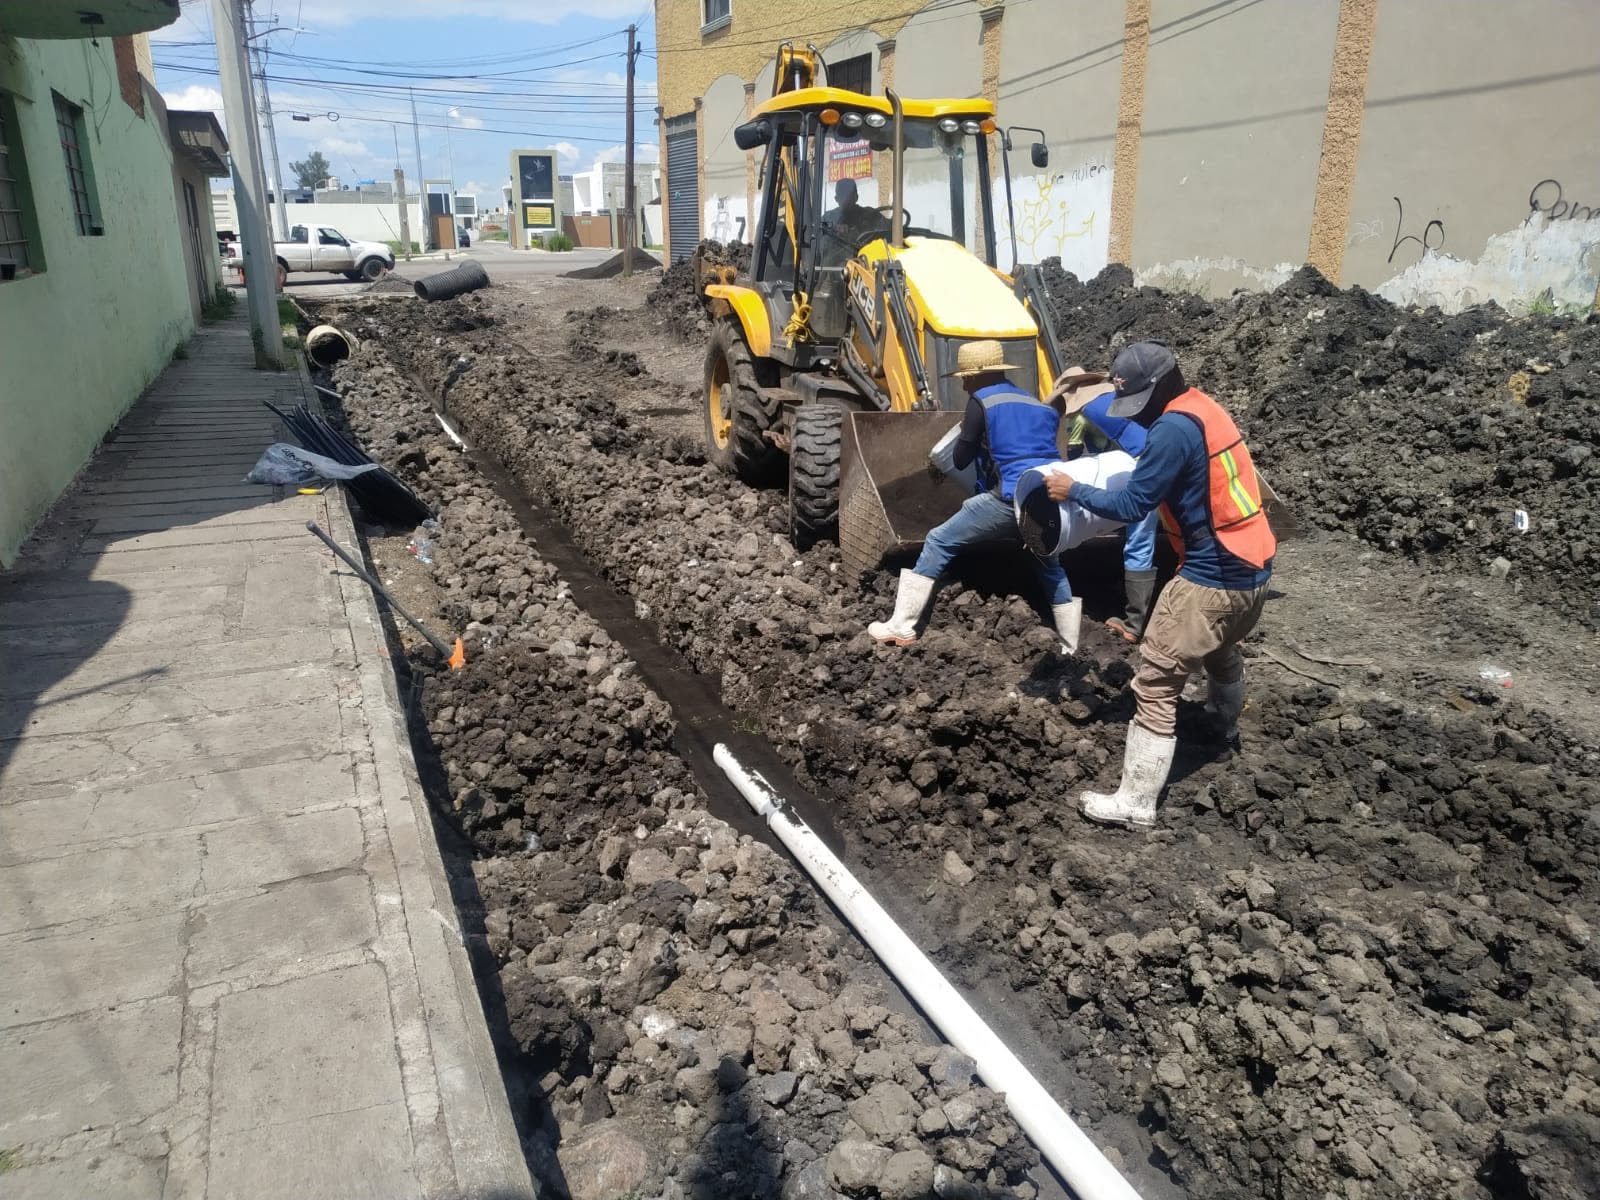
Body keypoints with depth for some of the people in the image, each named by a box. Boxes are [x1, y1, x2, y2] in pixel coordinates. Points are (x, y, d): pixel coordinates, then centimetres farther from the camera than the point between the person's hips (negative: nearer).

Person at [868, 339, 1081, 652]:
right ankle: (1070, 649, 29)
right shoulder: (1039, 405, 24)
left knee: (939, 543, 4)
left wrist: (969, 435, 25)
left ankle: (901, 627, 1)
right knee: (1049, 566, 29)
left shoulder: (982, 401, 3)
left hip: (1012, 498, -7)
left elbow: (960, 460, 4)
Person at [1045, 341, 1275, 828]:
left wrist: (1073, 490, -7)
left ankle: (1136, 801, -1)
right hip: (1254, 567, 10)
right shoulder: (1205, 408, 9)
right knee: (1222, 651, 34)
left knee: (1156, 682, -5)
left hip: (1214, 577, -10)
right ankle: (1226, 731, 61)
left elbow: (1132, 506, -17)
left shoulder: (1174, 428, -20)